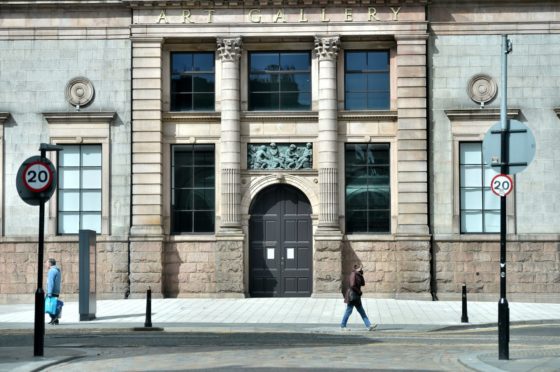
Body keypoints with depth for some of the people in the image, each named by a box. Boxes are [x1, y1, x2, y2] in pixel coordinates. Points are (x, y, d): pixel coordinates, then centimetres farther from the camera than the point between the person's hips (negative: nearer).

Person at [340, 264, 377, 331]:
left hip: (356, 297, 10)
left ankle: (368, 325, 5)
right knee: (348, 311, -2)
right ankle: (342, 326, 7)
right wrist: (359, 291, -11)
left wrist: (361, 275, 1)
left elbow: (363, 284, 12)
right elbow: (352, 285, -23)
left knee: (362, 312, 7)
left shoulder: (358, 275, 14)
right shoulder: (353, 274, -14)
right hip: (352, 295, -10)